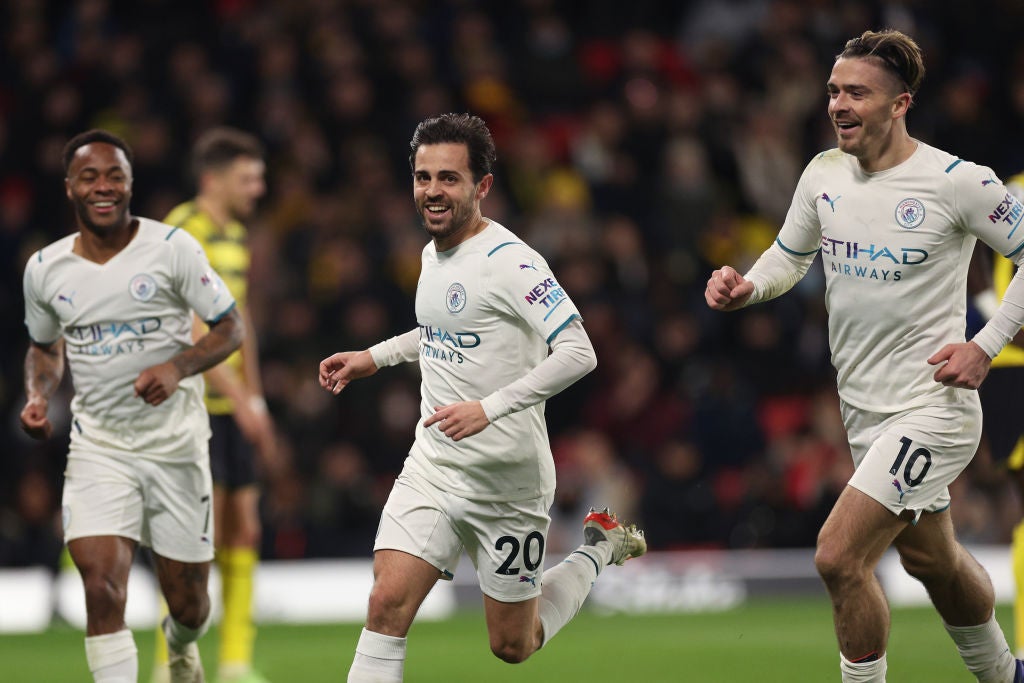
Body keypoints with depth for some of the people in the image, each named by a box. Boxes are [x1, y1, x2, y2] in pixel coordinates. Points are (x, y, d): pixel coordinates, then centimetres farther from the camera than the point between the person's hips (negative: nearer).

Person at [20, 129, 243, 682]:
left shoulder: (171, 248, -8)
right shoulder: (45, 269, 1)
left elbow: (230, 329, -5)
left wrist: (177, 368, -22)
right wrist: (37, 397, -2)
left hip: (175, 443, -1)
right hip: (97, 445, 1)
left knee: (188, 603, 10)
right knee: (101, 589, -19)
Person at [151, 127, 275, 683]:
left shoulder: (236, 236, 15)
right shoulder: (184, 234, -13)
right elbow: (193, 329, -20)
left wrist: (256, 399, 18)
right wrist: (240, 398, -22)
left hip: (230, 404, 9)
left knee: (243, 528, 7)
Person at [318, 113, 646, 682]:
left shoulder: (508, 261, -18)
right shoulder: (433, 252, 8)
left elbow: (578, 353, -26)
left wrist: (488, 408, -31)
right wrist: (374, 357, 18)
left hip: (506, 479, -6)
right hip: (431, 466, 6)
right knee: (388, 605, -14)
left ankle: (600, 550, 34)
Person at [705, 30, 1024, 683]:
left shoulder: (956, 181, -15)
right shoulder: (824, 174, 2)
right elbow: (790, 255, 18)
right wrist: (746, 287, -3)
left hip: (933, 405, -7)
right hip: (866, 409, 7)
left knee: (839, 557, -18)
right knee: (931, 559, 23)